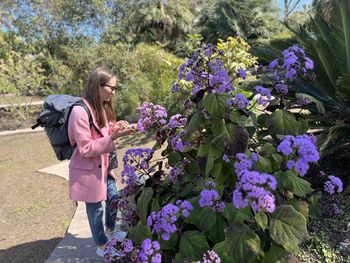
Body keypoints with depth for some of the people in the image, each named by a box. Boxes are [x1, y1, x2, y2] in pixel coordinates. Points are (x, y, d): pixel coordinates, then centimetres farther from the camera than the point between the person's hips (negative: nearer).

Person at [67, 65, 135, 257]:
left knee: (113, 197, 21)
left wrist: (115, 129, -7)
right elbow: (86, 149, -24)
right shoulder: (80, 112, -25)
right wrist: (113, 136, -29)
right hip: (88, 169, -8)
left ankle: (111, 228, 49)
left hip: (103, 164, 8)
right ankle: (101, 245, 33)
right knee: (95, 207, 10)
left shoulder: (102, 107, 3)